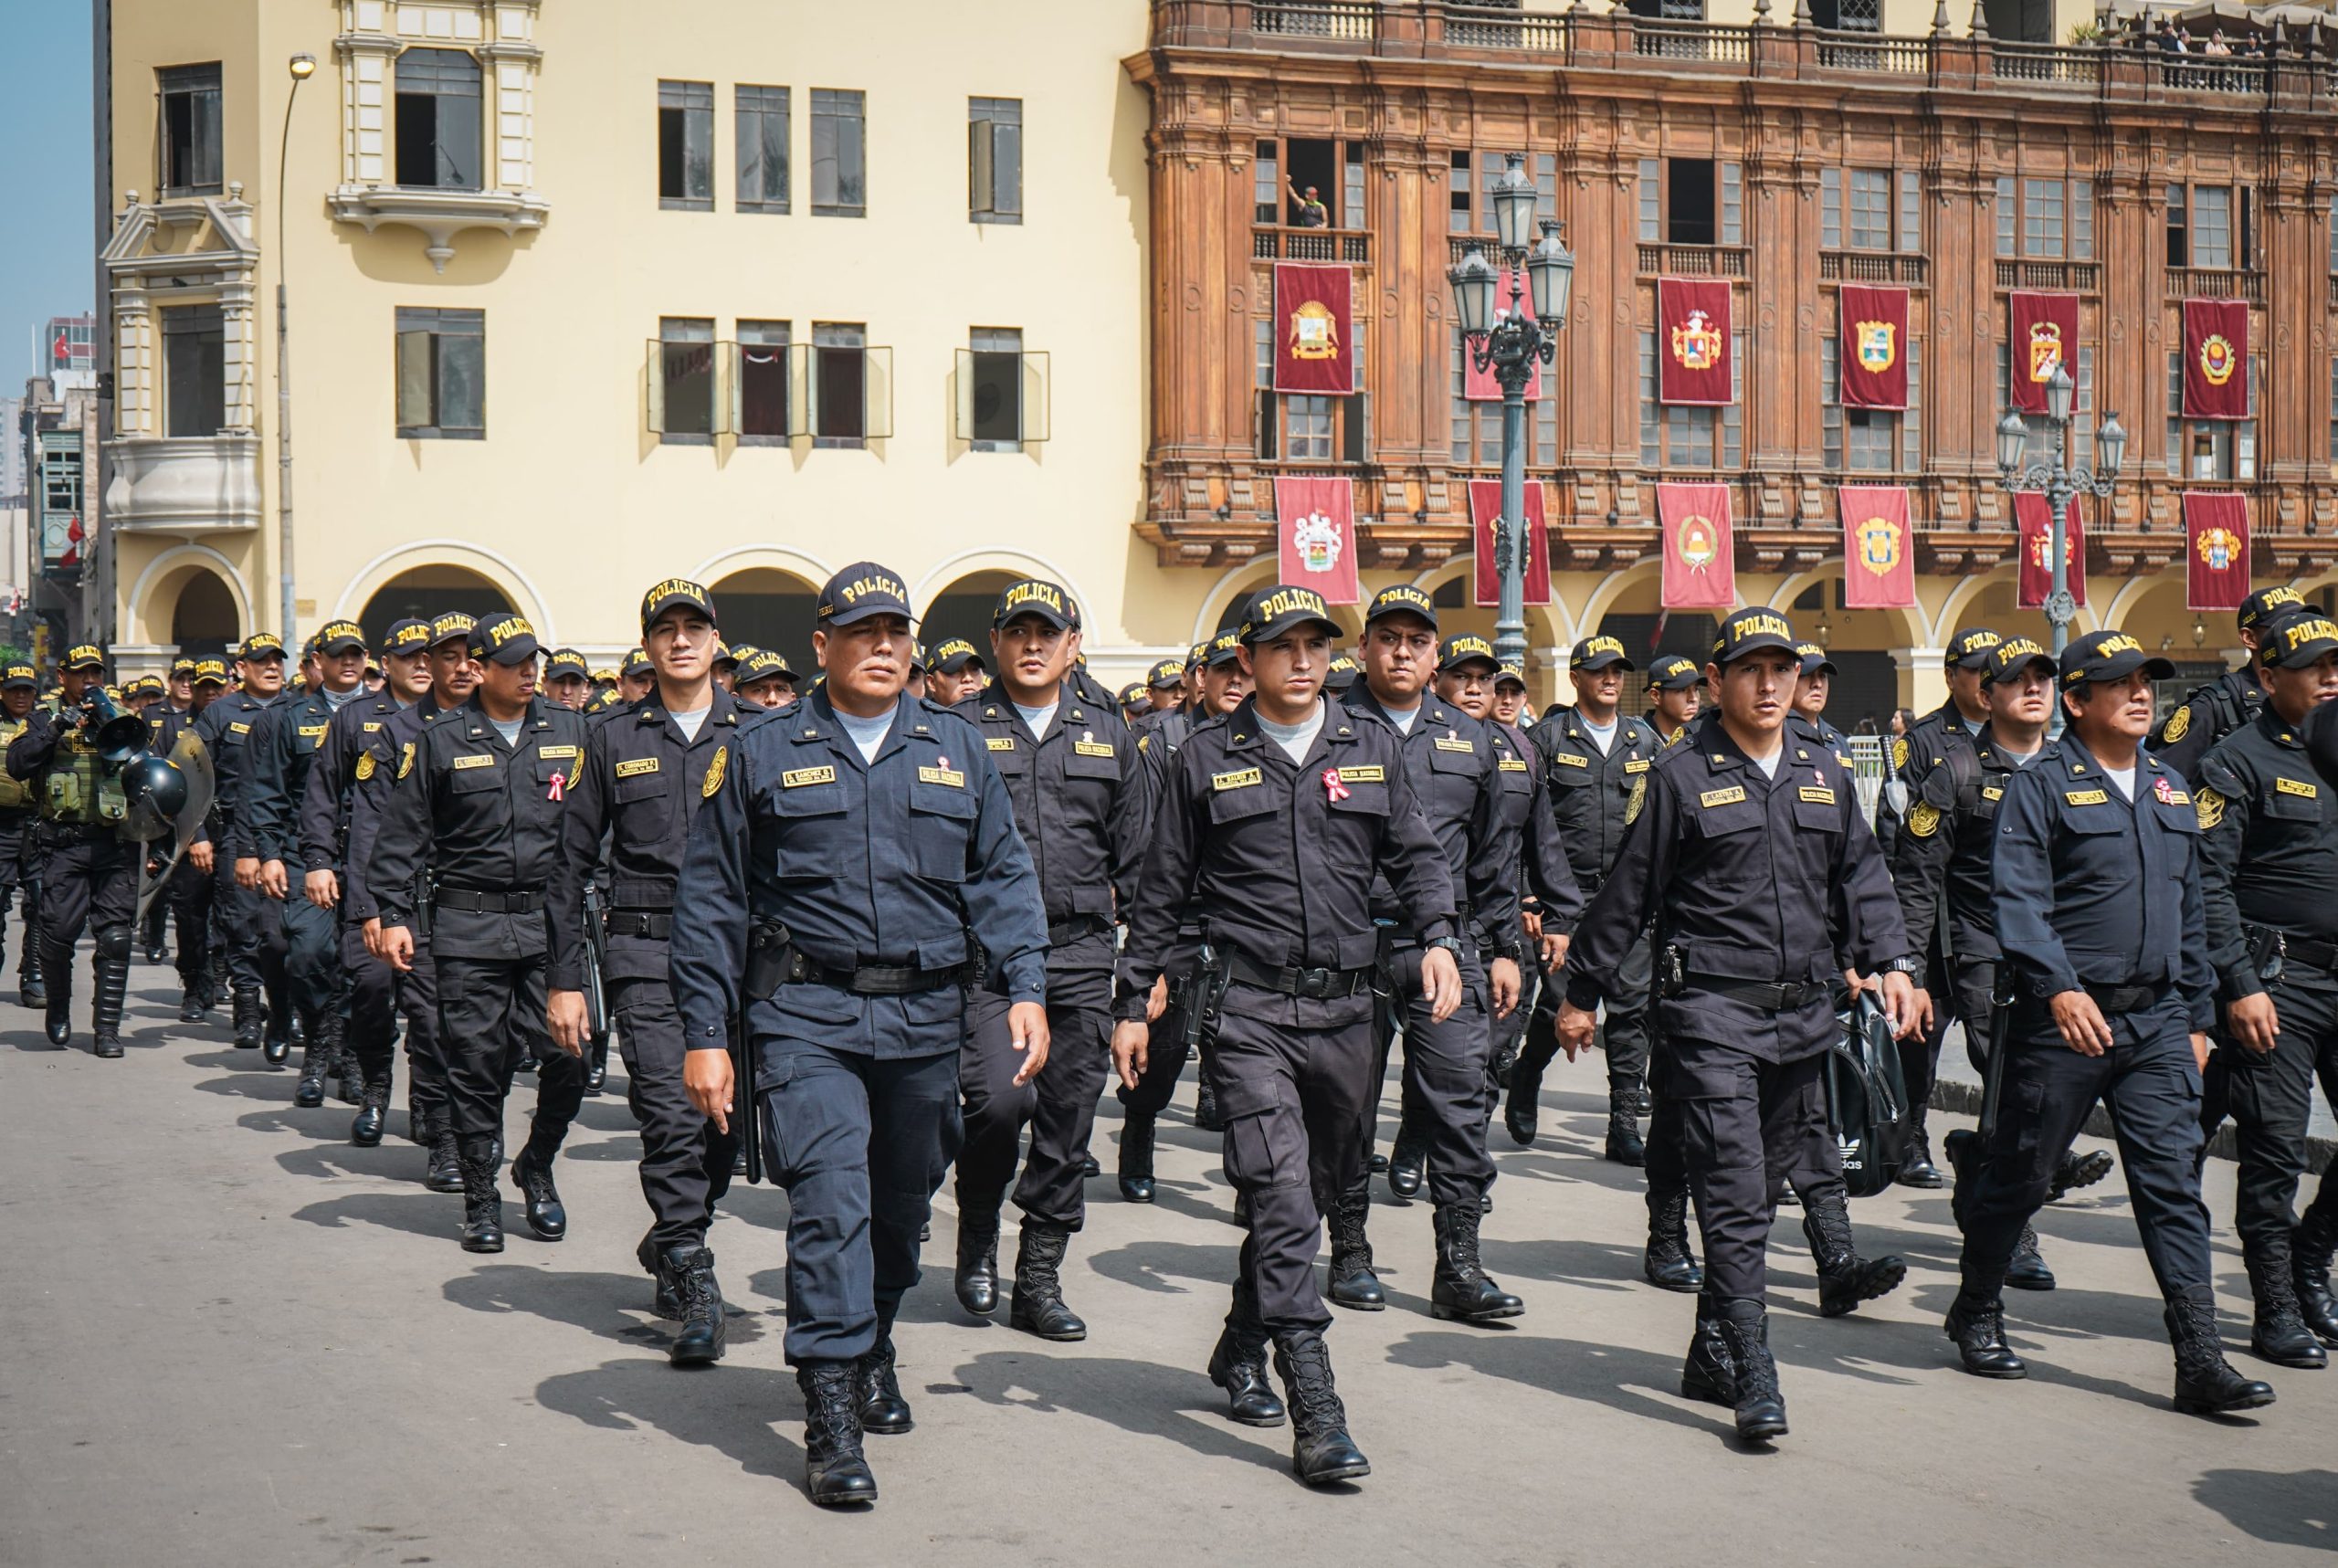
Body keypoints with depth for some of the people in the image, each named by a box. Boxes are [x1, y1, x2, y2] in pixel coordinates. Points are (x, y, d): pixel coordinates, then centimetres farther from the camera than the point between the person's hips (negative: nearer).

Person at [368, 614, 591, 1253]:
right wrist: (393, 914, 0)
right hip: (469, 926, -1)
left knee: (570, 1056, -7)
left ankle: (537, 1167, 18)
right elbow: (402, 834, 6)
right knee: (476, 1064, 2)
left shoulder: (569, 732, 8)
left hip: (552, 921, 1)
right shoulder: (441, 742, 4)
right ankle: (481, 1195, 16)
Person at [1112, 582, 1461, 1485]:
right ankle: (1317, 1419, -17)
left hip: (1344, 1005, 4)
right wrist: (1133, 1004, 8)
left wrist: (1437, 938, -7)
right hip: (1248, 1005, -4)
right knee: (1282, 1200, -14)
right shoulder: (1205, 760, 5)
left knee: (1315, 1195, 14)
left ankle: (1241, 1352, 35)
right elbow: (1162, 893, 9)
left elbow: (1415, 857, 12)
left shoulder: (1374, 748, 11)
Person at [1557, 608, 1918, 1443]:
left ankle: (1713, 1356, 24)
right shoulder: (1679, 776, -2)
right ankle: (1755, 1384, -12)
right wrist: (1583, 993, 4)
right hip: (1712, 1011, -5)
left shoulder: (1825, 776, 13)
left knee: (1761, 1190, 12)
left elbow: (1861, 878, 18)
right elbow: (1626, 893, 1)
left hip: (1803, 1013, 6)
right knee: (1734, 1198, -11)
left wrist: (1891, 962, 3)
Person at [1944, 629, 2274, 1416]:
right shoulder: (2040, 786, -5)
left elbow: (2190, 912, 21)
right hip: (2066, 1019, -5)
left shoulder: (2169, 789, 15)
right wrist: (2058, 987, -28)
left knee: (2173, 1185, -2)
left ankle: (2200, 1360, -4)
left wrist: (2197, 1016, 18)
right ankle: (1976, 1312, 28)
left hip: (2157, 1021, 5)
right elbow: (2018, 900, -15)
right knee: (2018, 1174, 7)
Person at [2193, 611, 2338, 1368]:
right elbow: (2207, 881, -10)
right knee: (2275, 1152, -2)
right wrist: (2240, 986, -16)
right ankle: (2276, 1312, 7)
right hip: (2276, 982, -6)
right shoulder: (2239, 761, -5)